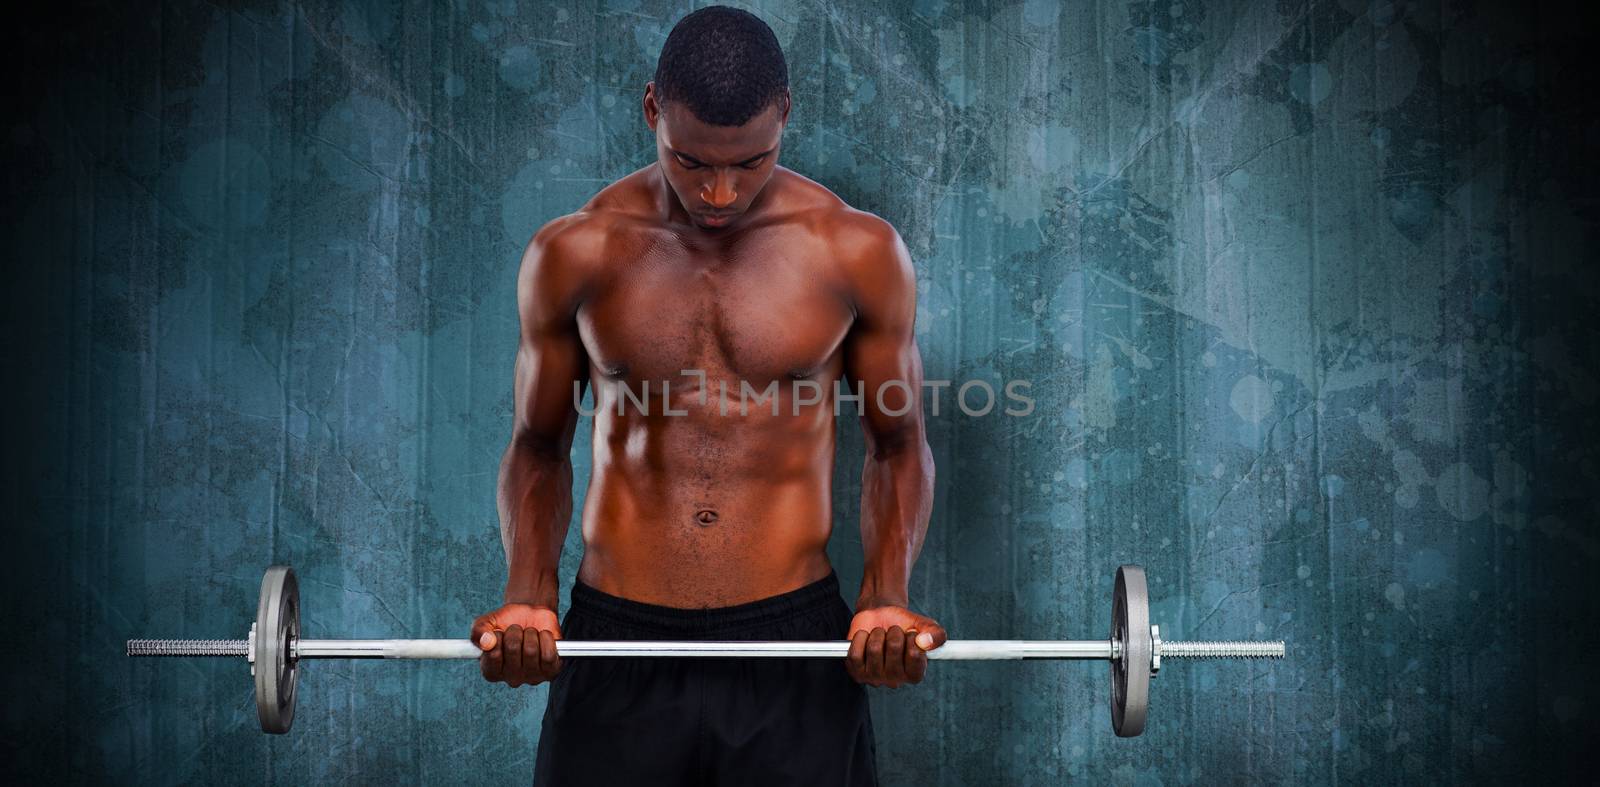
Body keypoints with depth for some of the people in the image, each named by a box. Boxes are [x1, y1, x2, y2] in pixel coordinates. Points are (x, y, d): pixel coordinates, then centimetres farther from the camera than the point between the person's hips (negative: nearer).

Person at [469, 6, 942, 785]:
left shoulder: (858, 253, -3)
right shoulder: (574, 254, -1)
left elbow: (898, 441, 7)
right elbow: (539, 442, 9)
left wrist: (887, 594, -8)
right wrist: (527, 590, -7)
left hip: (793, 636, 0)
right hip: (618, 640, 1)